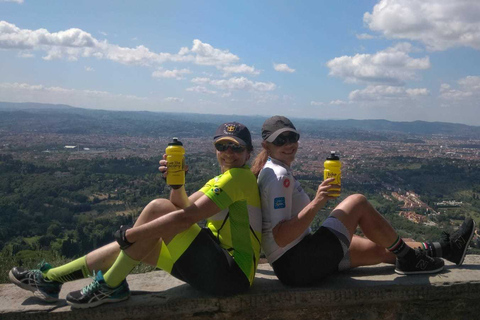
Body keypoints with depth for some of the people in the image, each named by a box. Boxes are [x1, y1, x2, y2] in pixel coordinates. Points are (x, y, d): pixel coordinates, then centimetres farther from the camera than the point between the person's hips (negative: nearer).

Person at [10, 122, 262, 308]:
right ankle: (49, 279, 17)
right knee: (130, 243, 8)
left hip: (232, 273, -9)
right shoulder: (222, 179, 17)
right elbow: (183, 205, 6)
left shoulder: (238, 176, -14)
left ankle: (110, 285, -6)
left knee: (157, 208, -19)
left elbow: (187, 217, -22)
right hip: (217, 265, 9)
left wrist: (130, 234, -15)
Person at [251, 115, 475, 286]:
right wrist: (316, 203, -34)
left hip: (293, 264, 10)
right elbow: (280, 237, -27)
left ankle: (446, 248, 29)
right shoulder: (278, 176, -19)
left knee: (381, 249, 15)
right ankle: (409, 259, 7)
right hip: (297, 266, -10)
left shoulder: (274, 171, 12)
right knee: (357, 202, -9)